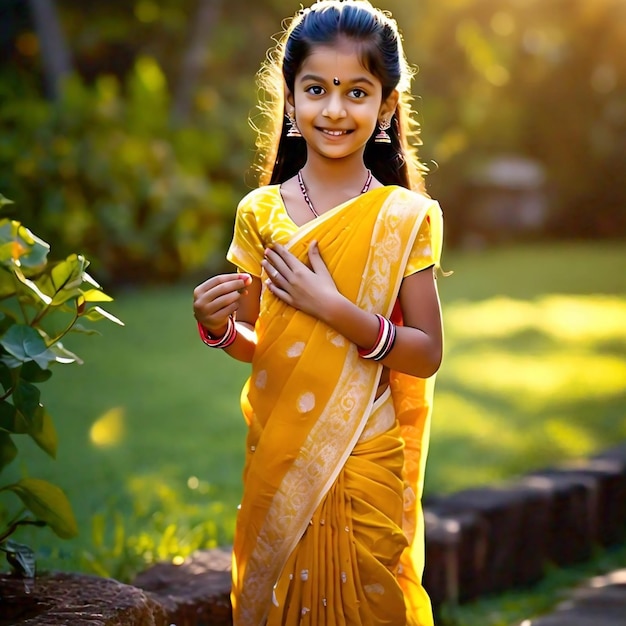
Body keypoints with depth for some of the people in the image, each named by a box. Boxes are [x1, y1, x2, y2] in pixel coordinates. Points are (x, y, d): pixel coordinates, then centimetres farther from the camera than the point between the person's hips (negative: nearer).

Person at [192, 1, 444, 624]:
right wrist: (218, 326, -15)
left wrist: (335, 309, -20)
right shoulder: (261, 213, -2)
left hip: (368, 463, -2)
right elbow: (256, 347, 6)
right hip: (278, 459, 2)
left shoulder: (403, 218, -7)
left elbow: (427, 356, -8)